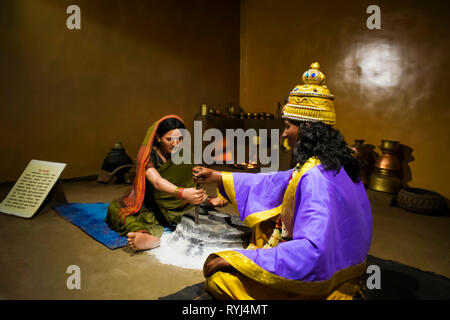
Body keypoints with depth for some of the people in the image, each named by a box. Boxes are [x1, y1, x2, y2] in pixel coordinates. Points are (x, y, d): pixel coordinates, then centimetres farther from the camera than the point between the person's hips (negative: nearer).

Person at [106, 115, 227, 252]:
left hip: (175, 208, 2)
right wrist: (182, 193, -50)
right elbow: (157, 182, -31)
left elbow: (192, 185, -3)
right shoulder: (148, 155, -13)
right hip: (149, 204, -2)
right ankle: (146, 235, -53)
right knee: (115, 207, -26)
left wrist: (208, 200, -24)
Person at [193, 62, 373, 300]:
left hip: (321, 282, -9)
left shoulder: (316, 178, -30)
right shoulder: (330, 164, 1)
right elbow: (274, 182, 9)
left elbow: (312, 252, -37)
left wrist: (235, 259, -30)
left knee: (217, 276, -14)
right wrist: (217, 177, 12)